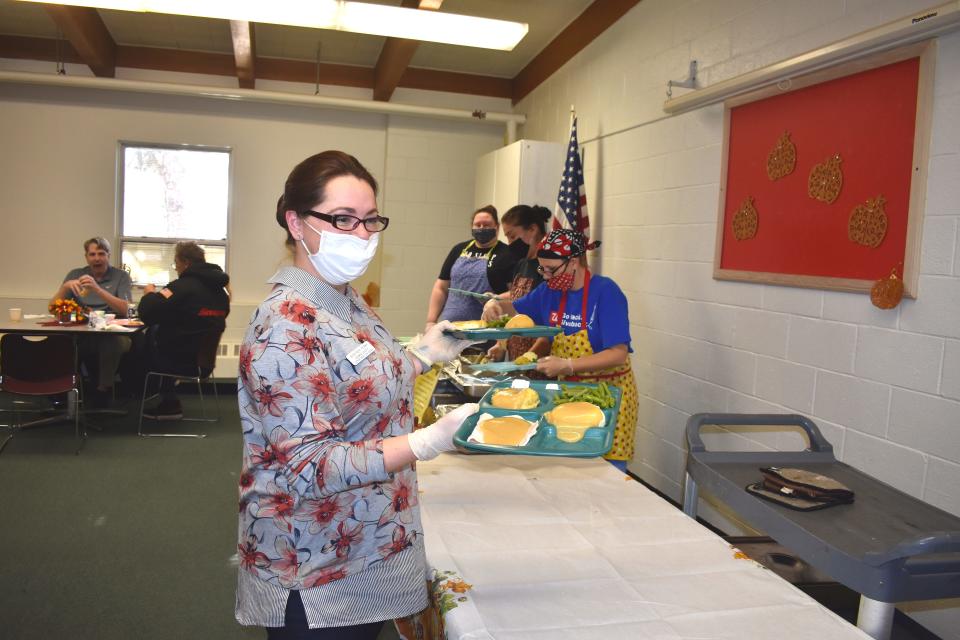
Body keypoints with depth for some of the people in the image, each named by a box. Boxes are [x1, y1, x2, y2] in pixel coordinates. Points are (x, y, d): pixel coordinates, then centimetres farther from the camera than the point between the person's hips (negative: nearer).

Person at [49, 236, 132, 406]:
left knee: (117, 342, -37)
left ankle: (104, 387, -16)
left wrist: (97, 289, -18)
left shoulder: (121, 276, 7)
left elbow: (125, 309, -9)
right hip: (80, 332, 2)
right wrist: (65, 286, -9)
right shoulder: (75, 274, 15)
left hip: (112, 331, -2)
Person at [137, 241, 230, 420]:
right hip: (205, 361, 7)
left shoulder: (182, 286, -19)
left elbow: (147, 315, -20)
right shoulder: (219, 288, 4)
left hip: (181, 362, -7)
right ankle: (168, 403, 21)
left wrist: (149, 294, 1)